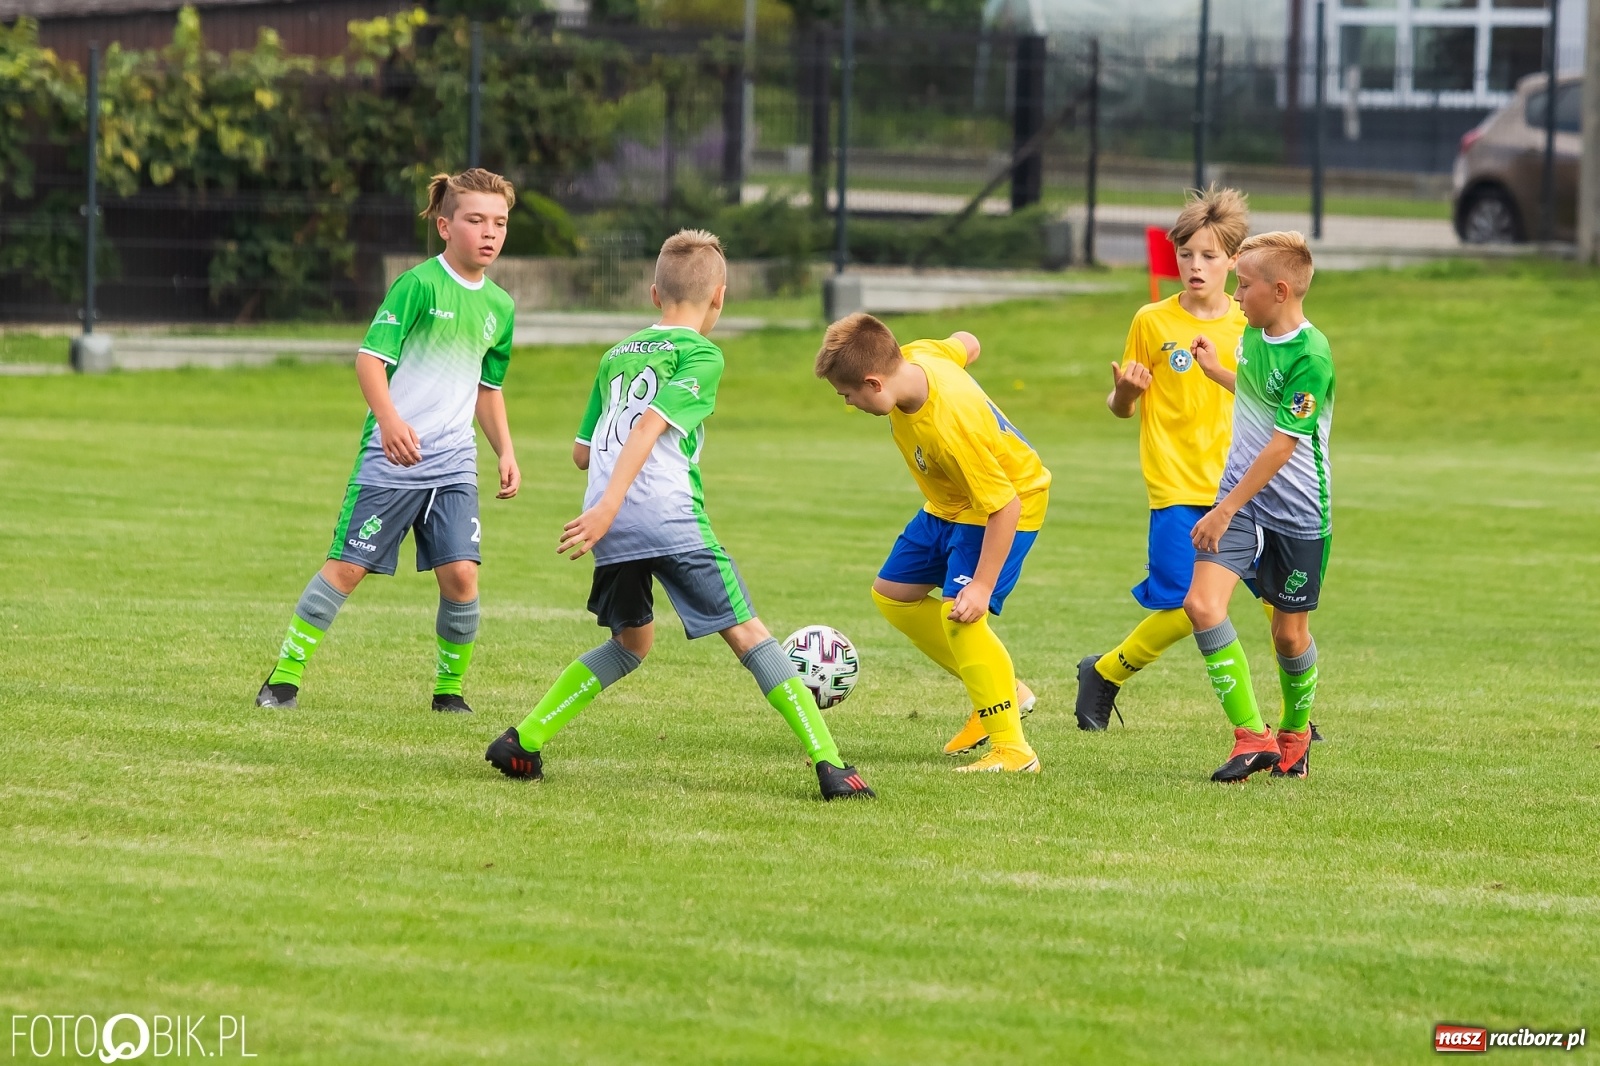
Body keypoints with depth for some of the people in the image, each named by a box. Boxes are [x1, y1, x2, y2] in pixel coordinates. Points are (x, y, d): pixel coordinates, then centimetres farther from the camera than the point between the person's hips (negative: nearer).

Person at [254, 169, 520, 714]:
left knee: (461, 573, -8)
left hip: (454, 463, 5)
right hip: (391, 458, -5)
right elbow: (370, 358, -15)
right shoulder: (419, 285, -10)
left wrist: (506, 452, 16)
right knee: (347, 566, -3)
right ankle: (285, 676, 6)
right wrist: (390, 420, -30)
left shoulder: (499, 306, 10)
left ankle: (449, 686, 9)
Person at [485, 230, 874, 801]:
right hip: (670, 517, -6)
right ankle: (830, 765, -9)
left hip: (611, 522, 6)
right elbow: (650, 425, -12)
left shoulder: (616, 356, 23)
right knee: (748, 634, -2)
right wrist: (609, 506, -19)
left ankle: (523, 741, 17)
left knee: (631, 642, 24)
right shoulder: (700, 354, 3)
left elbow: (582, 453, 27)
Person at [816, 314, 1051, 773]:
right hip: (950, 505, 10)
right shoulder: (916, 356, -19)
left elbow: (1004, 505, -35)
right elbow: (965, 344, 4)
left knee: (959, 612, -25)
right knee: (892, 594, 13)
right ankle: (1002, 691, 22)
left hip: (1008, 504, -10)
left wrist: (982, 586, -32)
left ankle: (1012, 750, -18)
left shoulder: (951, 428, -40)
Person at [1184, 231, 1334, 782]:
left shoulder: (1311, 356, -22)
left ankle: (1295, 731, 34)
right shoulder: (1253, 333, 3)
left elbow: (1281, 447, -23)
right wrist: (1215, 370, 33)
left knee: (1289, 632, 6)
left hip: (1297, 509, -6)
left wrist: (1225, 511, -22)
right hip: (1240, 494, 6)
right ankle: (1251, 736, -10)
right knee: (1202, 603, -14)